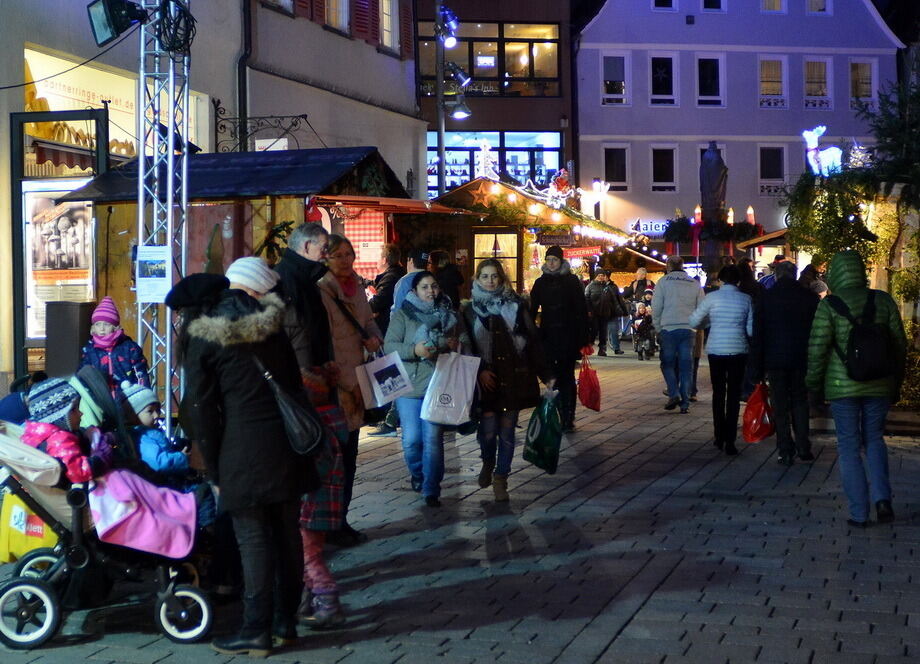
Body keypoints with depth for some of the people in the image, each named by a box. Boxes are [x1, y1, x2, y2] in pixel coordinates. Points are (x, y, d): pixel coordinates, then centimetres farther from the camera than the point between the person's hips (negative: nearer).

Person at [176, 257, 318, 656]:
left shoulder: (203, 336, -1)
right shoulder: (272, 322, 10)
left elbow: (200, 409, -3)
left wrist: (215, 471, 2)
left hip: (244, 449, -5)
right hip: (287, 442, 5)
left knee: (254, 540, -1)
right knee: (287, 533, 11)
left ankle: (256, 632, 4)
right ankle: (285, 622, 20)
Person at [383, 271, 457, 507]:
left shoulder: (447, 315, 12)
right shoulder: (403, 315, 2)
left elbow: (457, 343, 26)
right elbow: (389, 346, -6)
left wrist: (454, 345, 3)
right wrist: (414, 350, -21)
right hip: (409, 385, -1)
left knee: (433, 439, -3)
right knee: (412, 439, 0)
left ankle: (431, 490, 4)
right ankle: (417, 474, 29)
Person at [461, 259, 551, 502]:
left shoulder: (516, 306, 3)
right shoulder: (470, 311, 6)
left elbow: (532, 342, 2)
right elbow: (466, 346, 4)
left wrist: (545, 375, -1)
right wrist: (479, 372, -11)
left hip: (514, 378, 0)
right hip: (486, 380, 0)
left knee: (507, 431, 3)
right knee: (488, 429, -3)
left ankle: (500, 478, 16)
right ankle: (488, 463, 27)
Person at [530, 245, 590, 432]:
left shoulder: (572, 281, 1)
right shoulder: (541, 282, 9)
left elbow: (582, 310, -2)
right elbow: (532, 310, 9)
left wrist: (584, 337, -8)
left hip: (568, 336, -3)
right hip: (548, 336, 3)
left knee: (567, 376, -3)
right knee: (552, 377, 3)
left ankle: (568, 418, -1)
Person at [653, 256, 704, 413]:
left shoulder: (663, 282, 3)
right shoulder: (695, 284, 12)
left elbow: (656, 308, 1)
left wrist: (658, 328, 10)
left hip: (669, 328, -2)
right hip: (688, 329, 2)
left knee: (668, 363, 9)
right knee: (686, 365, 5)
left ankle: (674, 394, -8)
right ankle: (685, 402, 3)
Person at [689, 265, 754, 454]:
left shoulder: (712, 297, -5)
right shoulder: (746, 299, -2)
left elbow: (694, 321, 0)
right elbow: (751, 330, 1)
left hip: (716, 350, 0)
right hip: (738, 351, 0)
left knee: (718, 392, 15)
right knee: (734, 395, 3)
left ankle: (720, 437, 19)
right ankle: (730, 441, -1)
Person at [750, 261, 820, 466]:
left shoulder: (765, 299, -2)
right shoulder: (810, 297, 0)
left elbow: (757, 336, -1)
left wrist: (757, 369, 3)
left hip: (775, 360, -1)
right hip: (802, 361, 1)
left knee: (780, 407, 3)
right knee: (800, 402, 13)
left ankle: (786, 452, 2)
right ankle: (803, 448, 9)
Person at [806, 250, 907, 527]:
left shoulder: (829, 305, -9)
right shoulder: (883, 301, 1)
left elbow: (817, 349, -9)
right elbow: (899, 345, 7)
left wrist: (814, 385, 4)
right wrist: (896, 384, 17)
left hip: (842, 387, -3)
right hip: (879, 385, 3)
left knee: (849, 447, 6)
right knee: (874, 439, 19)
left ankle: (859, 513, 7)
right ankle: (882, 497, 1)